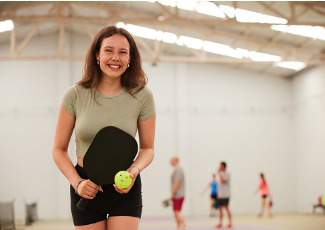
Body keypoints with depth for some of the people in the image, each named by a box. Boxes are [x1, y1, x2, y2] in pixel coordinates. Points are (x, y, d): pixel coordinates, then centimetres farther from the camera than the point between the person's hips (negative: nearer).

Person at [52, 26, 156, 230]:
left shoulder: (142, 96, -6)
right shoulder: (75, 94, -6)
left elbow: (147, 148, 4)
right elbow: (59, 150, 1)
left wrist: (134, 170, -16)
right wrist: (77, 182, -14)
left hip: (125, 189, 0)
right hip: (86, 188, 0)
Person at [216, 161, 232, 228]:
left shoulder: (227, 174, -8)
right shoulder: (221, 174, 18)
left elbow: (223, 181, -22)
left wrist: (219, 173, -15)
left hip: (225, 195, -8)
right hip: (220, 195, 8)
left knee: (226, 208, -9)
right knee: (220, 208, 6)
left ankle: (230, 223, -7)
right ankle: (220, 223, 8)